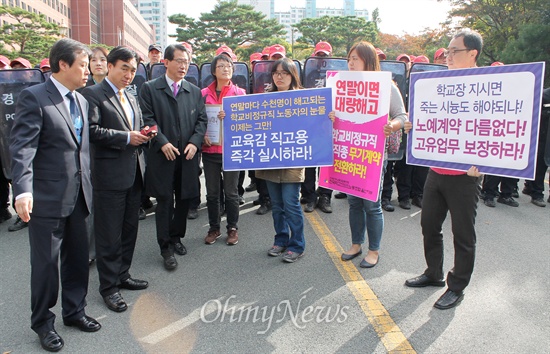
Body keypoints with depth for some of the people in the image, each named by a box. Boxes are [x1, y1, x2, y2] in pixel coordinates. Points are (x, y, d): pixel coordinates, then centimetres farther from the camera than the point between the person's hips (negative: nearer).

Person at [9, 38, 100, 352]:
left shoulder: (81, 100, 12)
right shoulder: (34, 97, -10)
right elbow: (22, 148, -18)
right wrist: (23, 190, -29)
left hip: (79, 196, 7)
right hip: (47, 198, -6)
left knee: (78, 257, 16)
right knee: (45, 262, 7)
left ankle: (75, 311, 35)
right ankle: (43, 322, 26)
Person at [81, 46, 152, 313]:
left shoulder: (131, 98, 19)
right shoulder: (93, 94, -6)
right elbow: (91, 131, -17)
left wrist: (143, 136, 4)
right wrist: (126, 137, -18)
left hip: (134, 173, 8)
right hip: (110, 174, -8)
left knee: (129, 229, 16)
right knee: (109, 234, 1)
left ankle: (122, 275, 31)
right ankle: (109, 285, 13)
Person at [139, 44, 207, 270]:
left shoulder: (195, 91, 13)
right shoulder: (150, 89, 2)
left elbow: (202, 120, 9)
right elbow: (148, 119, -4)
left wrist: (195, 142, -7)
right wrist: (162, 142, -15)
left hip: (188, 157, 4)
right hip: (162, 156, -3)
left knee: (185, 199, 10)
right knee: (164, 201, -1)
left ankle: (176, 236, 30)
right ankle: (166, 247, 8)